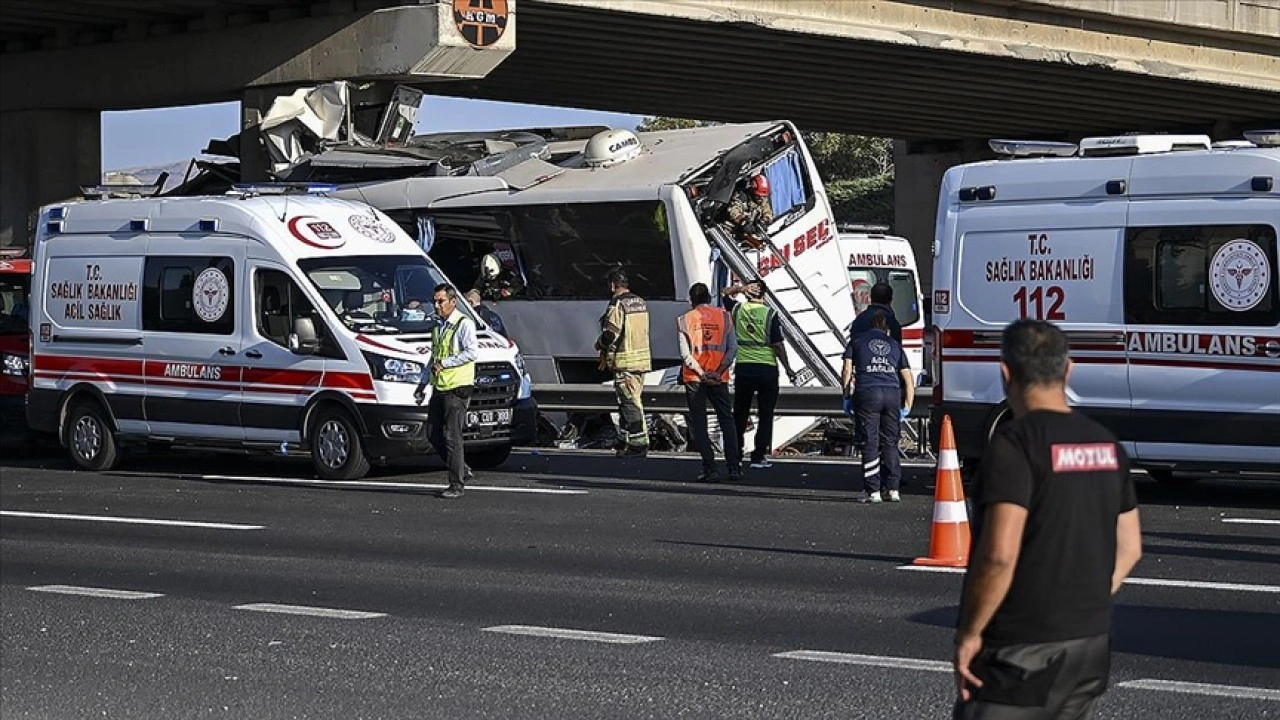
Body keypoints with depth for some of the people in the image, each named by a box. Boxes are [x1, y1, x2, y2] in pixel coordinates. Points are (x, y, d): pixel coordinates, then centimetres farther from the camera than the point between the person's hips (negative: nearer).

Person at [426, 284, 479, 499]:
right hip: (439, 387, 9)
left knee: (452, 436, -9)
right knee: (433, 434, 8)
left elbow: (471, 352, -18)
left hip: (457, 387, -9)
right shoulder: (438, 326, 18)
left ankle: (456, 485, -3)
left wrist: (444, 363, -17)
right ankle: (462, 470, 22)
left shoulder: (464, 324, -8)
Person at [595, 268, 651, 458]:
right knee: (629, 402, 17)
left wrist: (599, 345, 2)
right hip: (642, 359, 9)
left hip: (625, 363, -9)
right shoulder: (640, 302, 13)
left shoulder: (618, 305, -15)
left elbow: (610, 335, -20)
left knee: (630, 403, -7)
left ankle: (638, 444, -8)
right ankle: (628, 441, 23)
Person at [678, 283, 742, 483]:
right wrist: (719, 371, -8)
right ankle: (734, 468, 2)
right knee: (727, 420, 10)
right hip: (719, 378, 2)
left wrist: (702, 373, -11)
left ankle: (710, 469, -4)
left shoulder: (685, 320, 1)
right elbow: (733, 348, -2)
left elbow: (685, 353, -9)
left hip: (694, 378, -2)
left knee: (698, 423, 4)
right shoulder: (724, 317, 6)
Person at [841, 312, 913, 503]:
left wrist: (847, 397, 13)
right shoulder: (895, 345, 22)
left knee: (870, 443, 0)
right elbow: (909, 381, 18)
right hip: (892, 394, 2)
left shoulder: (856, 341, 17)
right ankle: (893, 489, 8)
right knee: (890, 443, 10)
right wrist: (906, 408, 21)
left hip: (867, 392, -2)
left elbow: (847, 370, 8)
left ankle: (872, 491, -1)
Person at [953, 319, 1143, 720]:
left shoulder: (1016, 443, -16)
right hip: (1092, 647, 8)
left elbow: (999, 554, -24)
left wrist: (968, 633, -14)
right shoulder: (1105, 444, 9)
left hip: (1023, 655, -8)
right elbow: (1129, 548, 15)